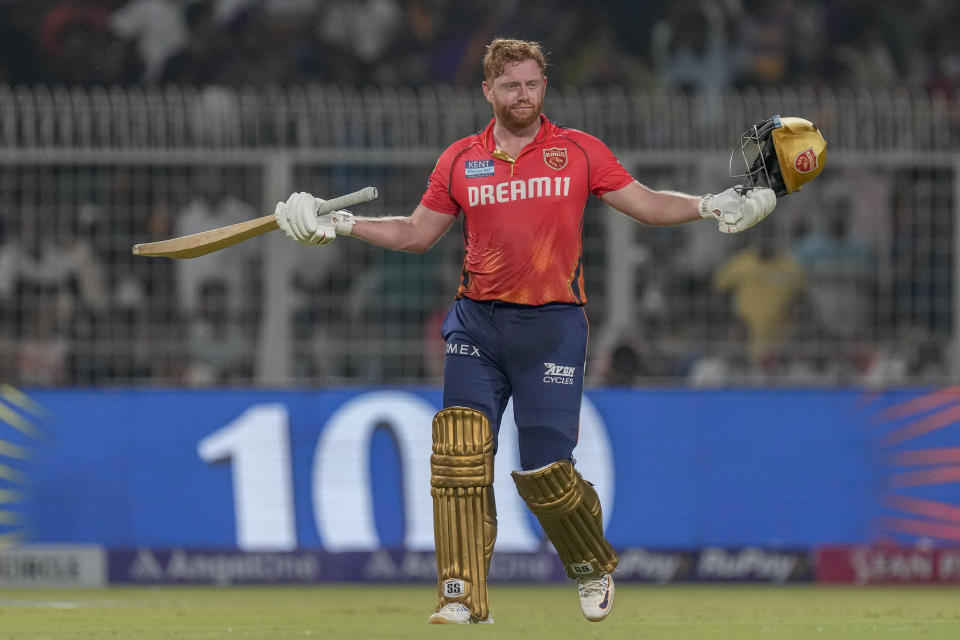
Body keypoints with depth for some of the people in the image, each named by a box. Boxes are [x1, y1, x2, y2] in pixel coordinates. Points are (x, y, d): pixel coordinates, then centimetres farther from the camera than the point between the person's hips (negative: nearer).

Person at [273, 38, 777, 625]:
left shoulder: (580, 151, 5)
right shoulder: (461, 160, 10)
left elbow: (647, 205, 5)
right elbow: (417, 234, 18)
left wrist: (711, 207, -9)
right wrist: (340, 224, 9)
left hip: (552, 326, -2)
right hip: (478, 323, 2)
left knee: (545, 473, -5)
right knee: (461, 456, -13)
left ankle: (594, 566, 24)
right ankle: (464, 599, -10)